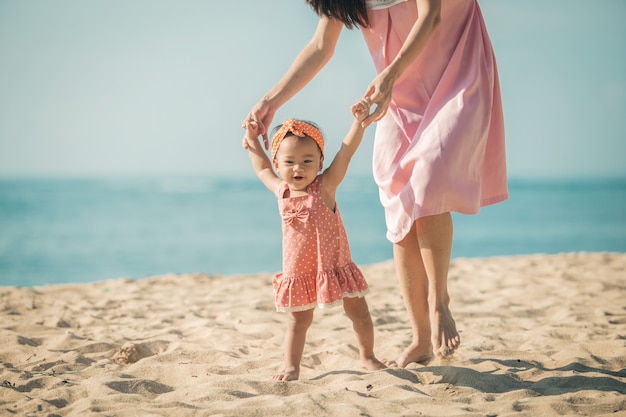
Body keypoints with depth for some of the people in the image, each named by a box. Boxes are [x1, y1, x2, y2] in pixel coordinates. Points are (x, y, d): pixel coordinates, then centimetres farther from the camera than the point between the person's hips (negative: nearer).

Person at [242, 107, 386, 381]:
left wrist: (360, 119, -30)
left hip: (334, 267, -2)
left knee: (359, 314, 8)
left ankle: (367, 356, 27)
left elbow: (346, 151, -21)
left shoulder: (325, 186, -12)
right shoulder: (281, 191, -1)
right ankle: (291, 367, 14)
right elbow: (263, 170, 21)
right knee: (298, 321, 9)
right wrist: (253, 141, 20)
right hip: (298, 273, 2)